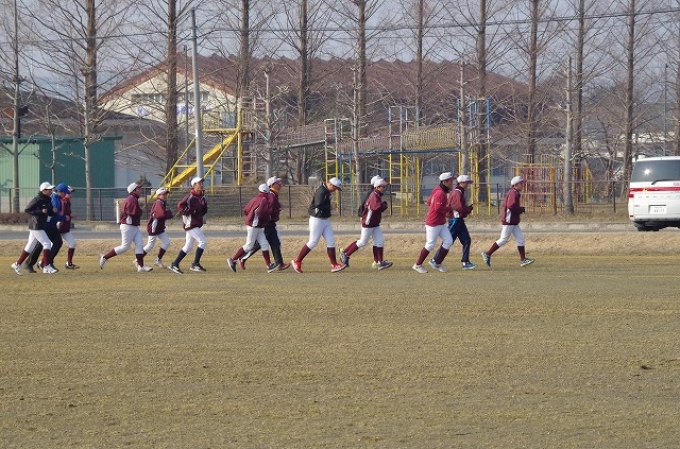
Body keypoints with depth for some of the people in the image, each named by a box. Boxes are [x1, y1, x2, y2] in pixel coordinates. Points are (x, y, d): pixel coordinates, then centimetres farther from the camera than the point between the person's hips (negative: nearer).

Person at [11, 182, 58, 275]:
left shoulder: (48, 200, 11)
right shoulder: (37, 200, -14)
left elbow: (49, 213, 18)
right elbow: (27, 210, -15)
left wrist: (53, 211, -6)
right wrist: (41, 211, -22)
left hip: (41, 226, 9)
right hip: (36, 226, -9)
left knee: (30, 246, 13)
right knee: (47, 243, -13)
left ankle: (17, 264, 20)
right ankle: (46, 267, -12)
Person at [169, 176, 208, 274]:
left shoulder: (203, 197, 11)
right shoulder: (190, 196, -13)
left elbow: (204, 209, 23)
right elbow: (180, 206, -18)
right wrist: (191, 211, -22)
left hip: (197, 225, 9)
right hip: (190, 224, -9)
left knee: (188, 246, 12)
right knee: (203, 241, -15)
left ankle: (174, 264, 17)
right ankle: (195, 264, -10)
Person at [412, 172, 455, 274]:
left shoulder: (437, 191, 10)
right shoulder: (440, 193, -20)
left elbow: (429, 202, 18)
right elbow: (438, 208, -27)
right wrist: (450, 209, -15)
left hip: (441, 223, 10)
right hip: (433, 223, -10)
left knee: (448, 241, 6)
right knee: (430, 244, -2)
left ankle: (437, 264, 13)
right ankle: (418, 265, 11)